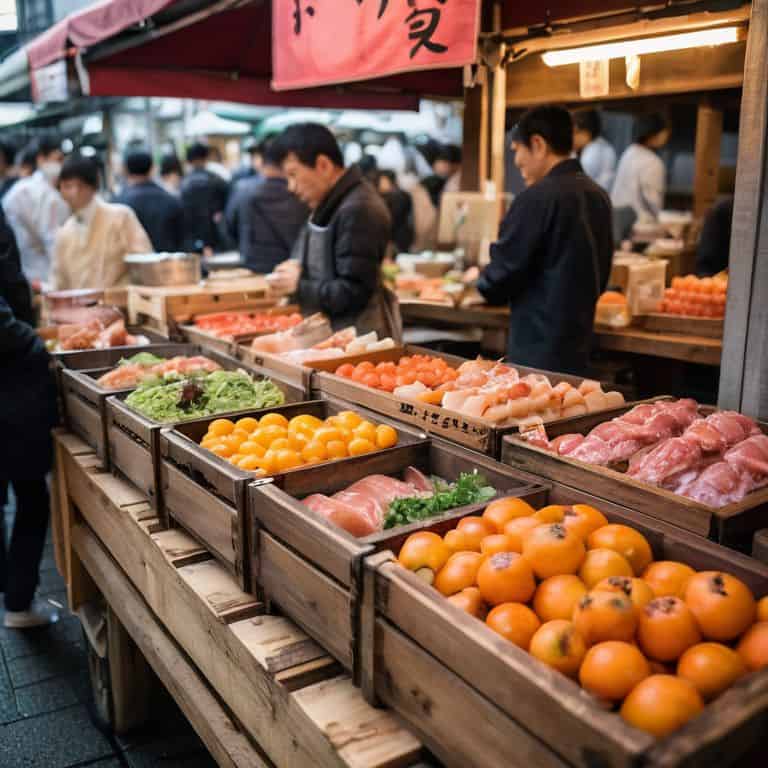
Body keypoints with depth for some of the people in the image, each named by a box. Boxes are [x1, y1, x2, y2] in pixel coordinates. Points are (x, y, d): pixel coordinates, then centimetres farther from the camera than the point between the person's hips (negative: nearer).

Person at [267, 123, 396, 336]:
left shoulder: (358, 210, -21)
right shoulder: (331, 203, 11)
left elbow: (353, 293, -23)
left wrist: (299, 286, -12)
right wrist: (300, 269, 3)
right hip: (333, 332, 9)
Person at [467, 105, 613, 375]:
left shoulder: (537, 197, -17)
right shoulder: (597, 195, 9)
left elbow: (502, 276, -14)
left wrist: (479, 279, 7)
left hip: (537, 352, -8)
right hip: (578, 348, 8)